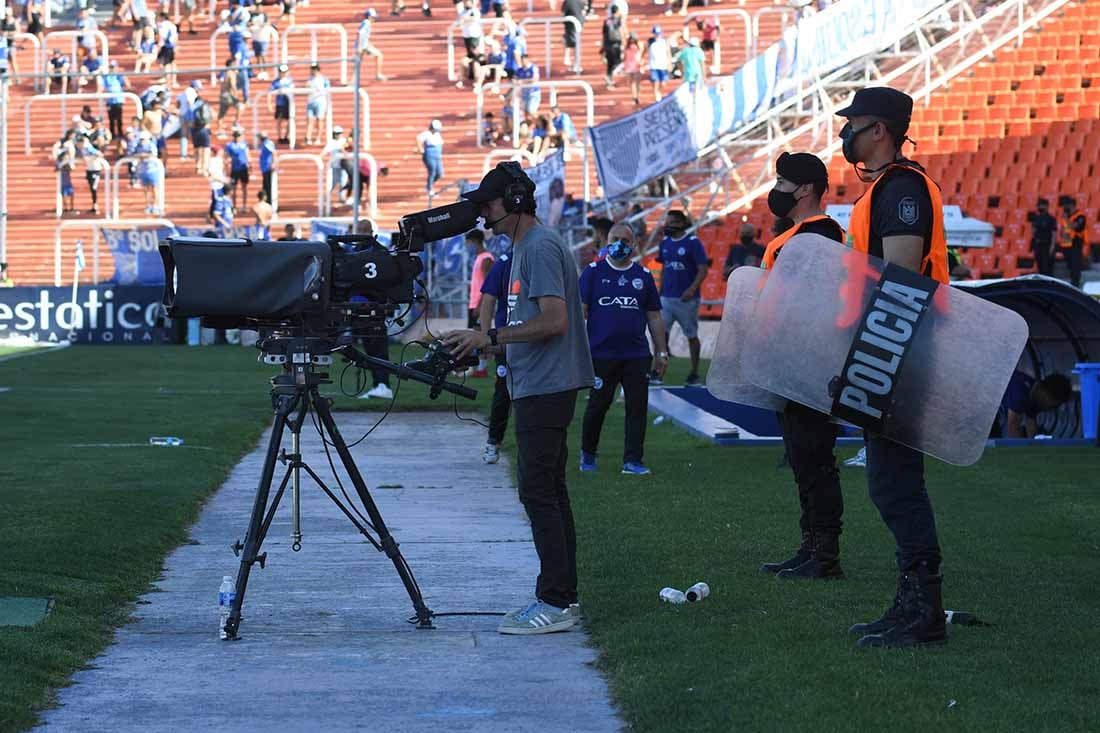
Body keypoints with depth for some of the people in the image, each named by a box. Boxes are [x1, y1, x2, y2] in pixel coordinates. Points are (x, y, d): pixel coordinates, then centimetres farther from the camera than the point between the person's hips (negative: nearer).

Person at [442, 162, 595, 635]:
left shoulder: (540, 247, -14)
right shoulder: (524, 248, 19)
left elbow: (554, 320, -23)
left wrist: (489, 337, -18)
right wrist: (480, 343, 14)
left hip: (546, 389, -11)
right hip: (539, 388, 11)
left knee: (538, 490, -11)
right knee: (549, 491, 12)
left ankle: (554, 604, -11)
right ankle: (562, 598, 16)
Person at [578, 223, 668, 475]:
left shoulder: (643, 276, 11)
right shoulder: (593, 272, 3)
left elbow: (654, 317, 14)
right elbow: (580, 311, 1)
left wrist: (661, 352, 11)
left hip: (636, 355, 2)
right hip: (601, 353, -2)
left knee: (638, 407, -1)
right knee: (597, 406, 6)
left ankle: (633, 460, 5)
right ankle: (587, 454, 23)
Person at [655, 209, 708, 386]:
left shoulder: (693, 242, -10)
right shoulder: (665, 242, 9)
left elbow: (703, 269, -12)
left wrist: (692, 289, -24)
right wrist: (660, 291, 14)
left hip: (686, 298, -5)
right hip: (666, 297, 5)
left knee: (691, 336, 7)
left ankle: (694, 374, 18)